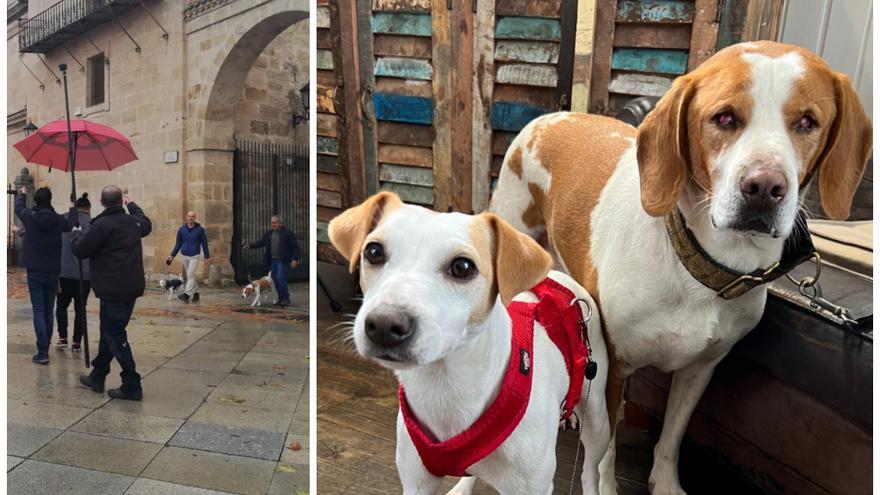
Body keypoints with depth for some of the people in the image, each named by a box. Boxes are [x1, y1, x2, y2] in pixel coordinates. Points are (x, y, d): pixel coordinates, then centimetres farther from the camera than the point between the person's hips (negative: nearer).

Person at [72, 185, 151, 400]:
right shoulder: (133, 222, 7)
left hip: (112, 290, -8)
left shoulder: (101, 225, -14)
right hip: (132, 287, 8)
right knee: (110, 331, 19)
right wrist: (132, 205, 44)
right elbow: (146, 224, 32)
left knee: (114, 335, -3)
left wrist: (76, 233, 12)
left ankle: (132, 386, -3)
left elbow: (80, 250, -8)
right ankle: (97, 376, 31)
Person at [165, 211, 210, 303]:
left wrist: (207, 257, 2)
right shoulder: (181, 229, 3)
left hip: (194, 256, -4)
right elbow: (178, 244, 11)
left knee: (190, 275, -14)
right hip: (185, 256, 4)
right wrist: (172, 255, 7)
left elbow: (204, 244, 1)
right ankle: (196, 293, 22)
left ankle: (187, 294, -20)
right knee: (190, 276, 11)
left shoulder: (200, 229, -4)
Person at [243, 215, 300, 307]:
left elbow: (295, 247, -6)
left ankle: (286, 299, -4)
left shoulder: (288, 233, -4)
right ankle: (281, 299, 17)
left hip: (282, 260, -6)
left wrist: (295, 259, -13)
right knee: (275, 280, 7)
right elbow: (260, 242, 15)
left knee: (280, 278, -16)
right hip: (272, 261, 6)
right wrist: (250, 246, 0)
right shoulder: (268, 233, 13)